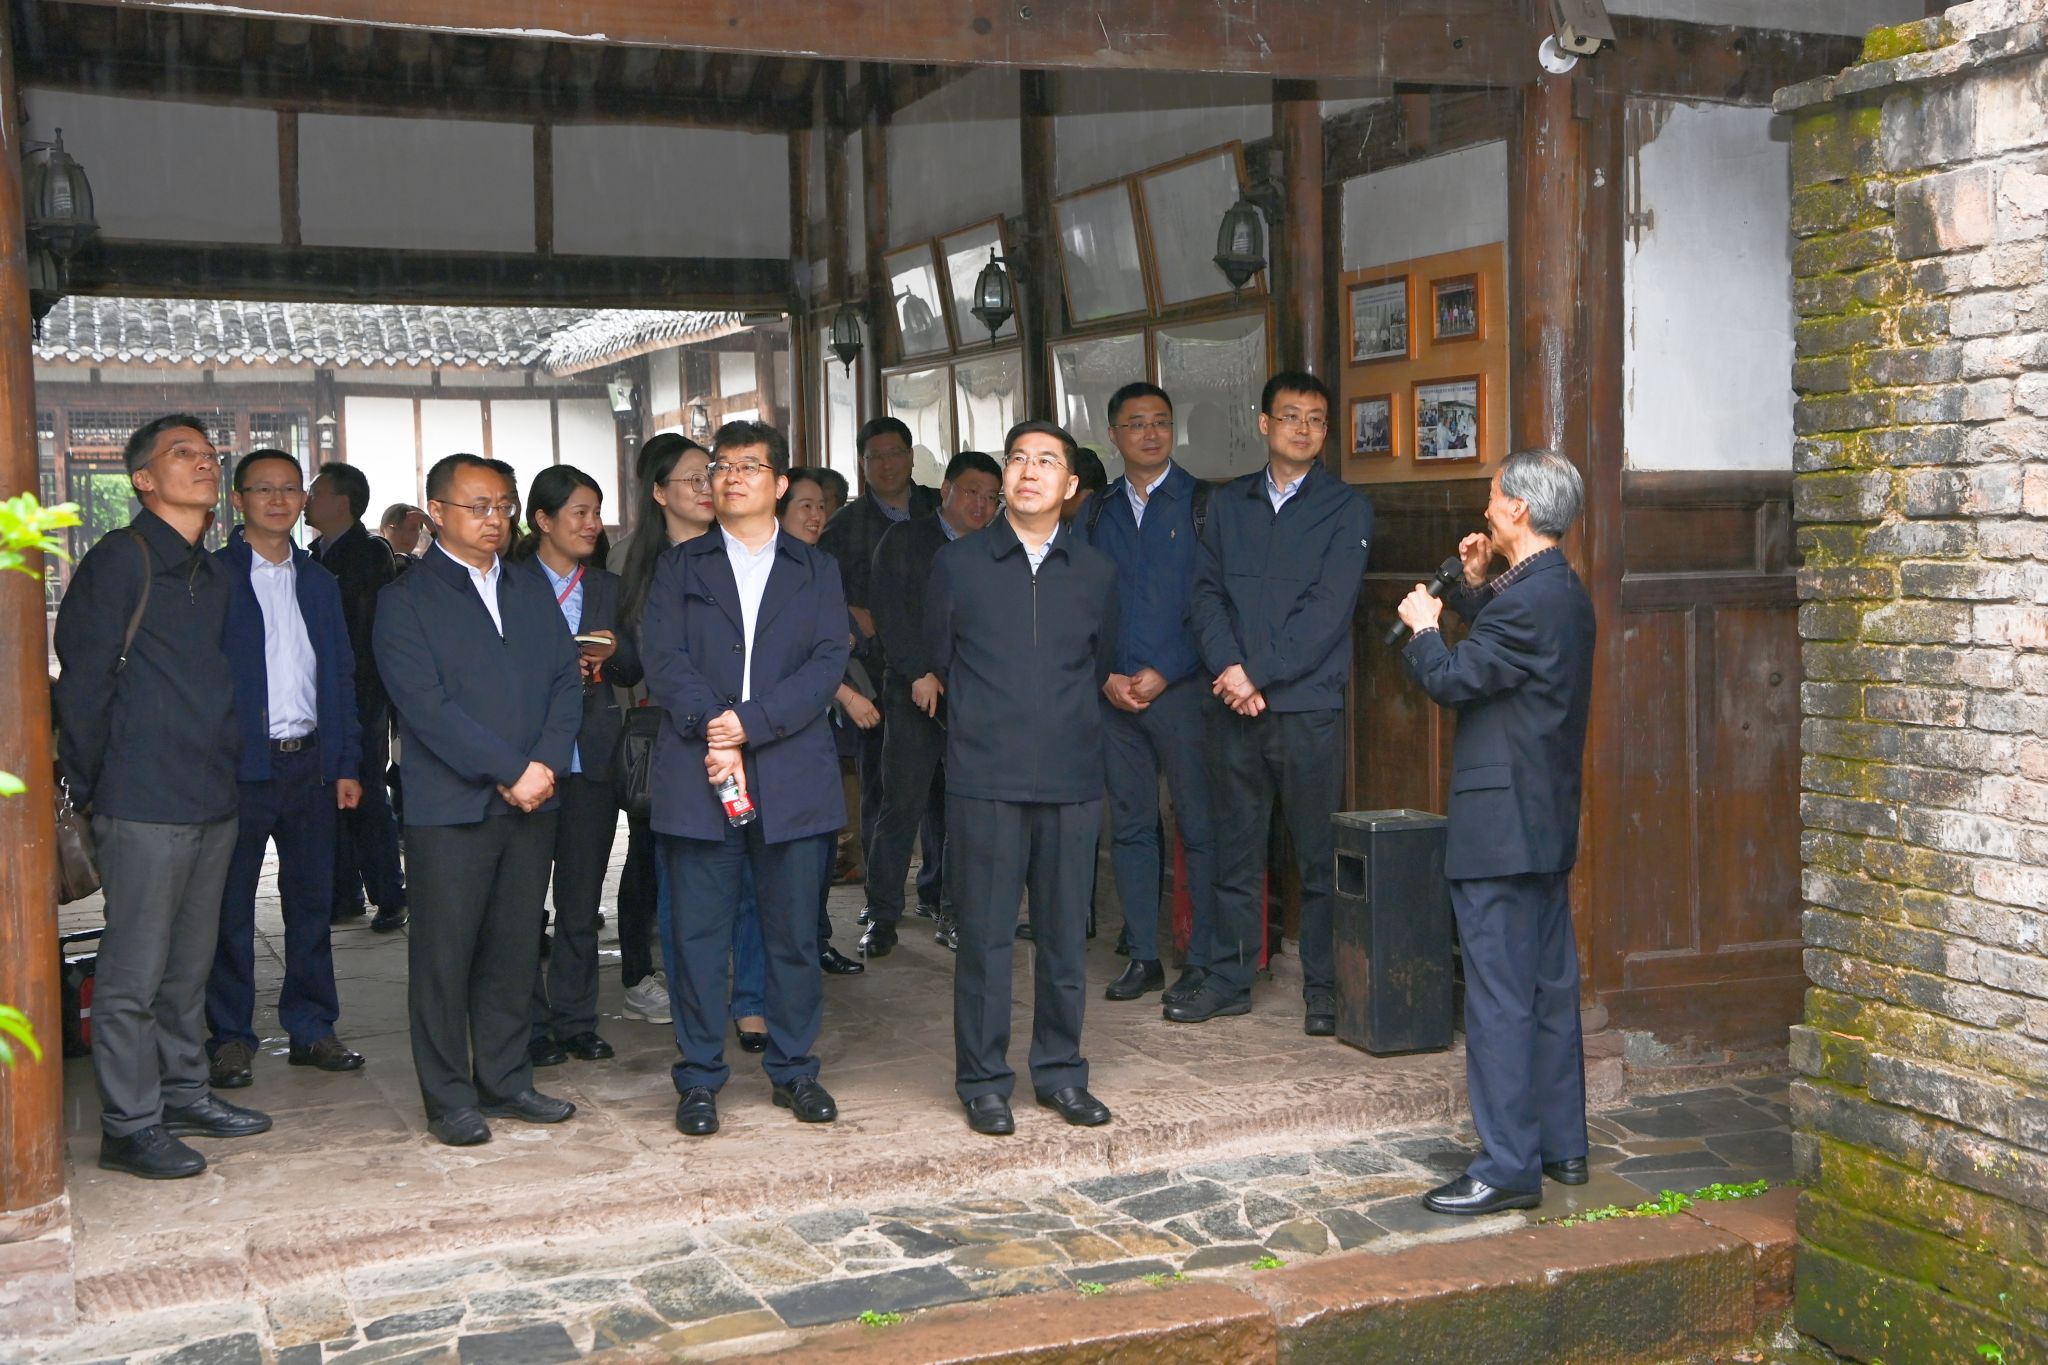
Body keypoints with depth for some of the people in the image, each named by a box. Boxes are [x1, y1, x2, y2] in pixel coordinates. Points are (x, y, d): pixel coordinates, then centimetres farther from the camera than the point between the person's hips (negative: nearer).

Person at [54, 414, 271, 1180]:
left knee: (189, 966, 16)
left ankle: (183, 1095, 27)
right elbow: (82, 685, -9)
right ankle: (129, 1126, 5)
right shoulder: (117, 563, -9)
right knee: (134, 973, -2)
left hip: (211, 800, 8)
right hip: (145, 804, -8)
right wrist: (94, 786, -4)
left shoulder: (211, 574, 15)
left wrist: (222, 768, 14)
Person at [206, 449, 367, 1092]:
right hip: (239, 766, -5)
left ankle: (311, 1027, 19)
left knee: (312, 900, 9)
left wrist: (346, 764, 9)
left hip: (311, 763, 5)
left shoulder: (319, 582, 14)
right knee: (231, 907, 3)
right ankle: (230, 1036, 12)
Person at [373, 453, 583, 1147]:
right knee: (445, 951, 1)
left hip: (531, 801, 5)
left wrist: (545, 764, -7)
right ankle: (448, 1097, 10)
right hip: (450, 805, -5)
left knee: (515, 948, 9)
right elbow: (427, 705, -12)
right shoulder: (405, 601, -2)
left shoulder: (532, 590, 16)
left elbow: (565, 681, 9)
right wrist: (509, 773, -15)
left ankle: (505, 1080, 20)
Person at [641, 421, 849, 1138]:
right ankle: (699, 1077, 11)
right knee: (698, 934, 2)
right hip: (696, 777, 0)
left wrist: (749, 724, -13)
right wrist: (712, 731, -15)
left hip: (793, 776, 0)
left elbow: (828, 663, -1)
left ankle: (794, 1068, 18)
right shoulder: (680, 566, 13)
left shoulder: (817, 570, 13)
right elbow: (662, 657, -1)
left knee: (795, 932, 5)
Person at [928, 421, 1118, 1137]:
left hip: (1072, 778, 2)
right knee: (984, 934, 1)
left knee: (1066, 934, 7)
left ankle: (1060, 1071, 20)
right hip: (985, 780, -2)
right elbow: (938, 662, 13)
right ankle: (983, 1080, 12)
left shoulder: (1096, 573, 9)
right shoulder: (958, 564, 3)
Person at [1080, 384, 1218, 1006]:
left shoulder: (1203, 504, 0)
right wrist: (1105, 676, -2)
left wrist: (1164, 673, -11)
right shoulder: (1096, 513, 12)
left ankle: (1202, 960, 5)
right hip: (1113, 693, 4)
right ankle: (1142, 956, 16)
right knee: (1129, 827, 8)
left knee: (1199, 827, -2)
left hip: (1182, 690, -4)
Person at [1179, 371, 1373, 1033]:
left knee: (1318, 854, 1)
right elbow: (1207, 593, 6)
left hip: (1308, 705, -3)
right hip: (1234, 705, 3)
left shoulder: (1346, 508, 1)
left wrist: (1260, 677, -13)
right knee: (1234, 849, 9)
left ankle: (1323, 987, 10)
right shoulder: (1229, 504, 13)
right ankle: (1229, 978, 19)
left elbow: (1329, 607, -8)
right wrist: (1228, 668, -10)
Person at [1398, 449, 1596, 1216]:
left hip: (1501, 823, -10)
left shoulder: (1529, 600, -19)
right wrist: (1475, 586, 17)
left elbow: (1451, 680, -18)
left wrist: (1422, 627, -1)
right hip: (1548, 819, 10)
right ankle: (1560, 1144, 26)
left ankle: (1508, 1167, -2)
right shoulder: (1565, 593, 11)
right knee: (1551, 985, 16)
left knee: (1499, 994, -6)